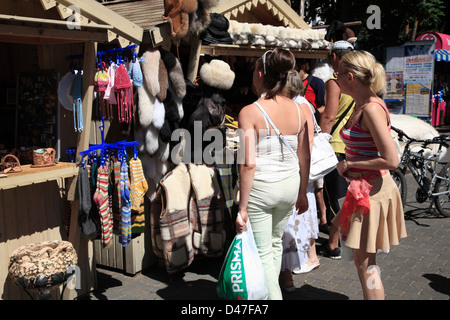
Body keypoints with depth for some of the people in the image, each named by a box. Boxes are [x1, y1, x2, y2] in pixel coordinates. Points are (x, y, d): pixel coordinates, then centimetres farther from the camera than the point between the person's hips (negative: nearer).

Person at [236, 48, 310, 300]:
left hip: (260, 187, -6)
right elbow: (305, 158, 3)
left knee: (263, 252, 9)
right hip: (290, 185, 6)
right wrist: (302, 193, 16)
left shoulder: (250, 112, -16)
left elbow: (248, 164, -21)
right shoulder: (298, 110, -1)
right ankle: (271, 289, 44)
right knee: (276, 242, 26)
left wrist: (242, 207, -14)